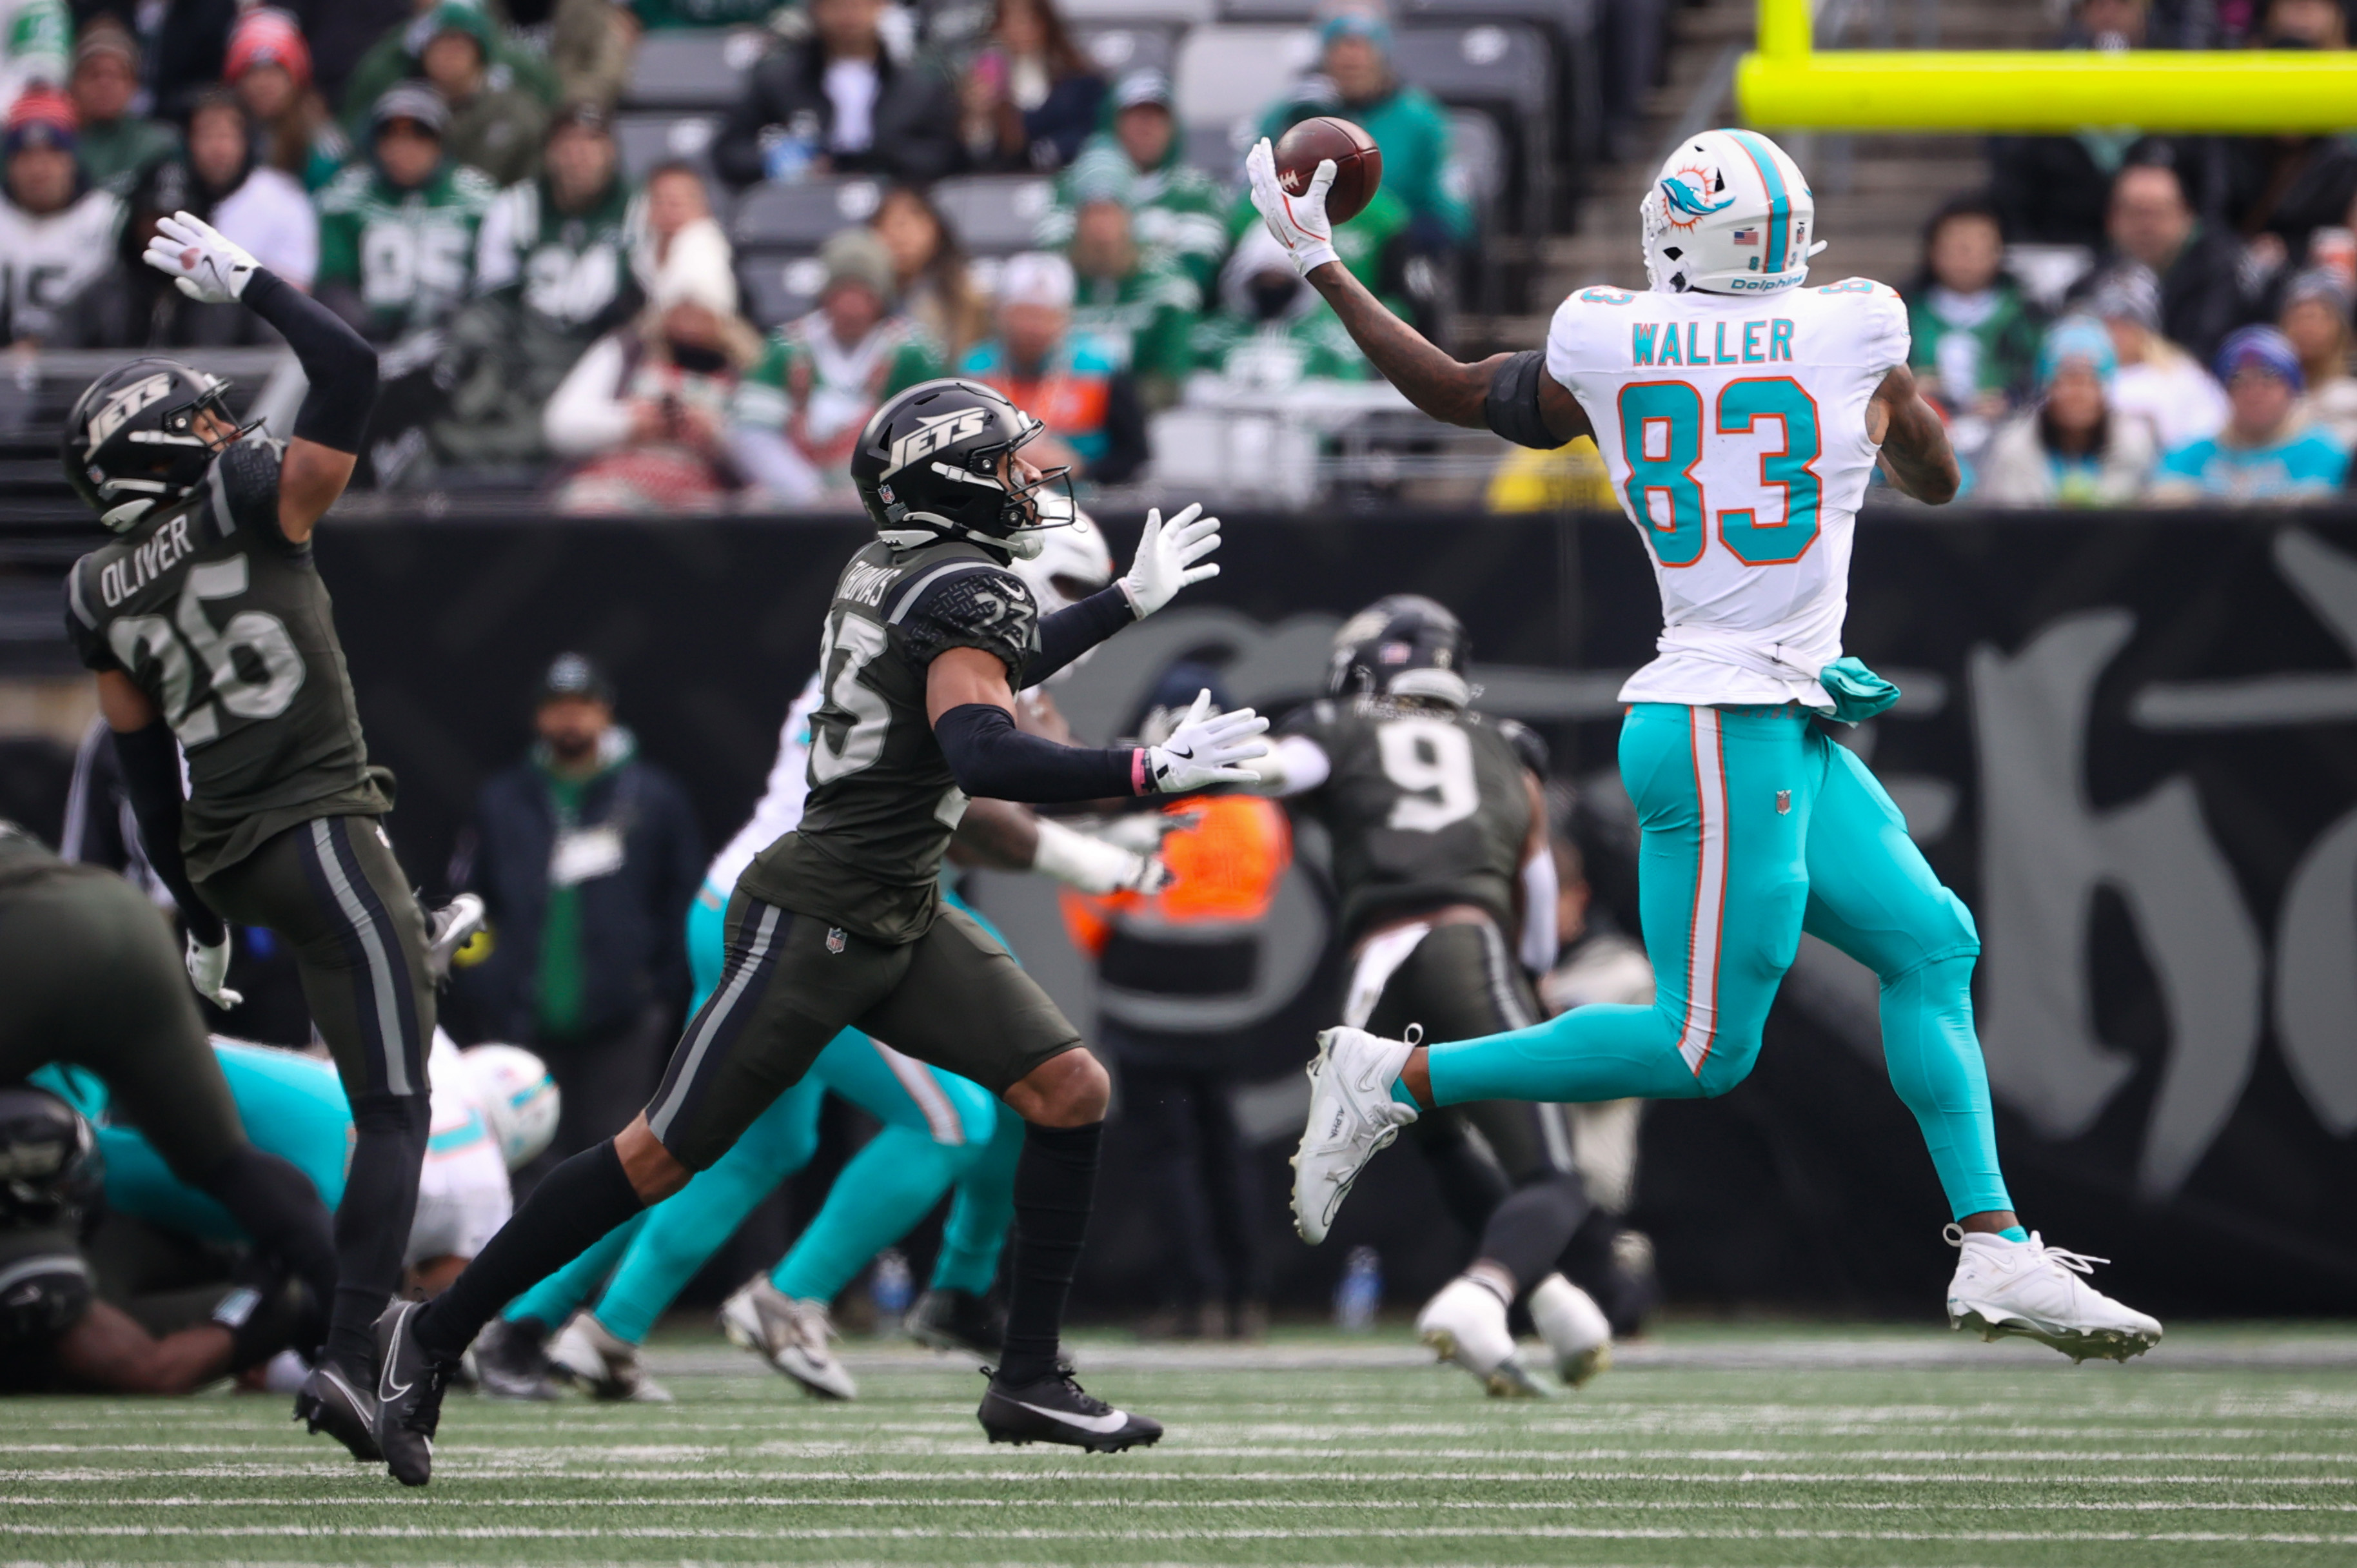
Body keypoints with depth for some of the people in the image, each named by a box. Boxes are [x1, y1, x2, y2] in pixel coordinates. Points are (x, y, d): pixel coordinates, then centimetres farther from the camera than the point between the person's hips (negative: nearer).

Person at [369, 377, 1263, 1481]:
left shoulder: (892, 571, 10)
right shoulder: (965, 590, -17)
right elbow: (981, 755, -31)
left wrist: (1130, 601, 37)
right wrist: (1152, 772, -30)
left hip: (900, 928, 10)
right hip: (816, 923, -10)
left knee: (1070, 1092, 0)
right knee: (661, 1156, -4)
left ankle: (1029, 1381, 3)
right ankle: (434, 1337, 7)